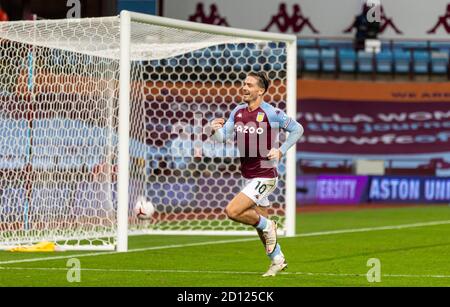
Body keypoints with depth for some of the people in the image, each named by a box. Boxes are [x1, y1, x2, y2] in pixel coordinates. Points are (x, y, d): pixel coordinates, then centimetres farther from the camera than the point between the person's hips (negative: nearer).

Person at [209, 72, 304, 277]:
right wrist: (215, 131, -24)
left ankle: (267, 226, 4)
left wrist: (281, 152, -14)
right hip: (248, 176, 7)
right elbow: (223, 136, -2)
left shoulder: (271, 113, -15)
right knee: (260, 220, 16)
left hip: (264, 177, -7)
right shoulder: (238, 112, 4)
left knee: (232, 211, -19)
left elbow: (297, 129, -6)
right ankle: (277, 260, 33)